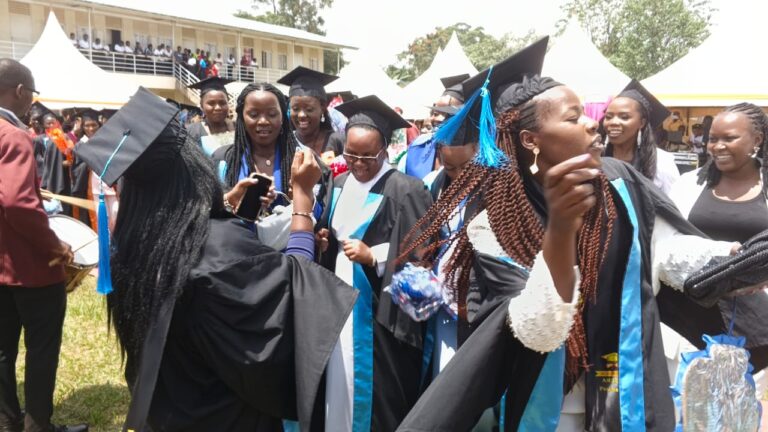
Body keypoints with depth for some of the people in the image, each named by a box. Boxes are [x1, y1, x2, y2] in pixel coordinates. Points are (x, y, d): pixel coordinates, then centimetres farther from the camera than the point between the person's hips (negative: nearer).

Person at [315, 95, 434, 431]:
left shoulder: (404, 190, -14)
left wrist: (373, 256, -24)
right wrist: (324, 238, 2)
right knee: (340, 381, 15)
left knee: (377, 392, 2)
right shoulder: (340, 185, 9)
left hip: (381, 311, -6)